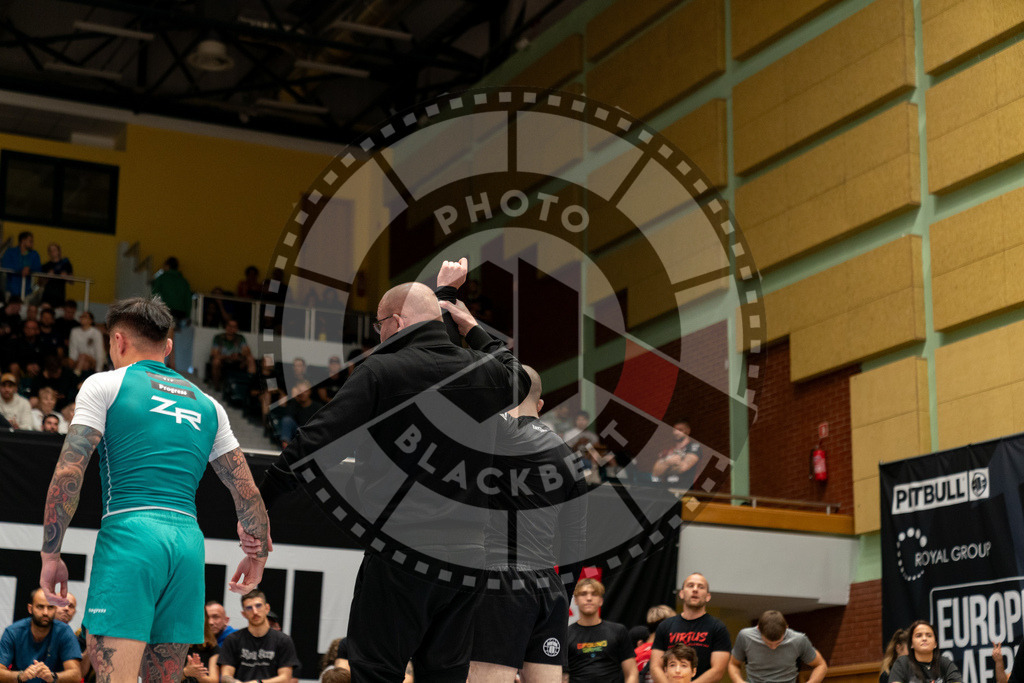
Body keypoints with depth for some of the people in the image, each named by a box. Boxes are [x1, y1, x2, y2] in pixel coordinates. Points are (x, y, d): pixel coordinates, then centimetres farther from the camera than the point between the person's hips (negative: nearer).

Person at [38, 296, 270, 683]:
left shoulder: (104, 385, 8)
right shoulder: (206, 404, 21)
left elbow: (68, 472, -2)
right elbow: (246, 490, 20)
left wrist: (50, 554, 2)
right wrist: (258, 553, 33)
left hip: (128, 532, -5)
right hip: (189, 540, 5)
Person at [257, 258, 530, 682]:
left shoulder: (380, 372, -7)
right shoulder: (484, 372, 7)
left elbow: (317, 440, -9)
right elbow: (518, 376, 34)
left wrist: (263, 496, -2)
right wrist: (470, 325, 36)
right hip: (467, 555, 5)